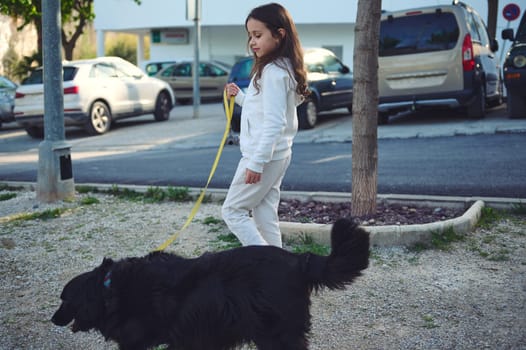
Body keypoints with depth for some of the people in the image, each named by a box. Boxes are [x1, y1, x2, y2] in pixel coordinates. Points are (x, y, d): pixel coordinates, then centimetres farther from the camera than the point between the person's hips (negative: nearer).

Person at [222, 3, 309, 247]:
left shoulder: (273, 72, -19)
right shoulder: (282, 68, 12)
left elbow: (274, 122, -24)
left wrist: (256, 162, -25)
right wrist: (240, 96, 13)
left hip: (264, 156, -10)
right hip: (277, 155, 10)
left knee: (232, 210, 0)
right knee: (264, 214, 13)